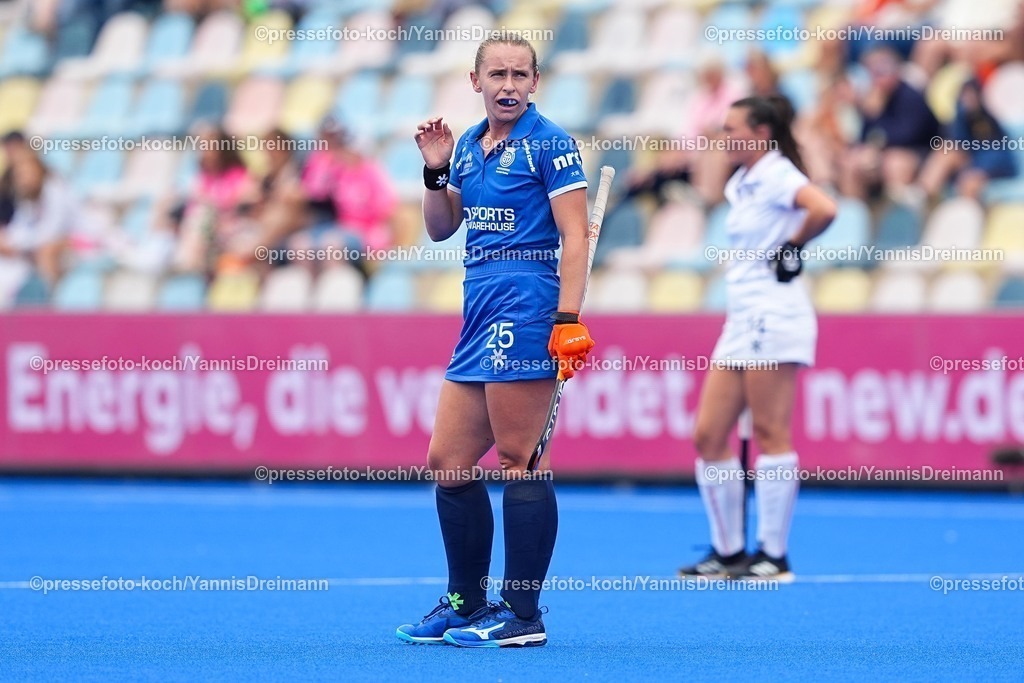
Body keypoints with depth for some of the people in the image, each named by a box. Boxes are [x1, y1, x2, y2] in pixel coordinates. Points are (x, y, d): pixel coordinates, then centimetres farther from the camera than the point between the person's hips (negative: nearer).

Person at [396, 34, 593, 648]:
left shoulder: (548, 143, -5)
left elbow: (576, 236, -10)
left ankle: (524, 615, -4)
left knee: (519, 461, -7)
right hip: (480, 316, 8)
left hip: (525, 312, -8)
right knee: (447, 463, 10)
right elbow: (441, 228, 23)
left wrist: (569, 319, -19)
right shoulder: (468, 146, 16)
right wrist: (436, 170, 7)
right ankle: (467, 605, 20)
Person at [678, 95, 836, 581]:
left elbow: (823, 209, -27)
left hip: (774, 317, -9)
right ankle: (727, 551, 11)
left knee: (770, 434, -7)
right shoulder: (741, 183, 19)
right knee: (708, 437, 5)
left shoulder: (777, 175, -9)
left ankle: (774, 555, -4)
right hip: (741, 319, 9)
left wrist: (791, 247, -14)